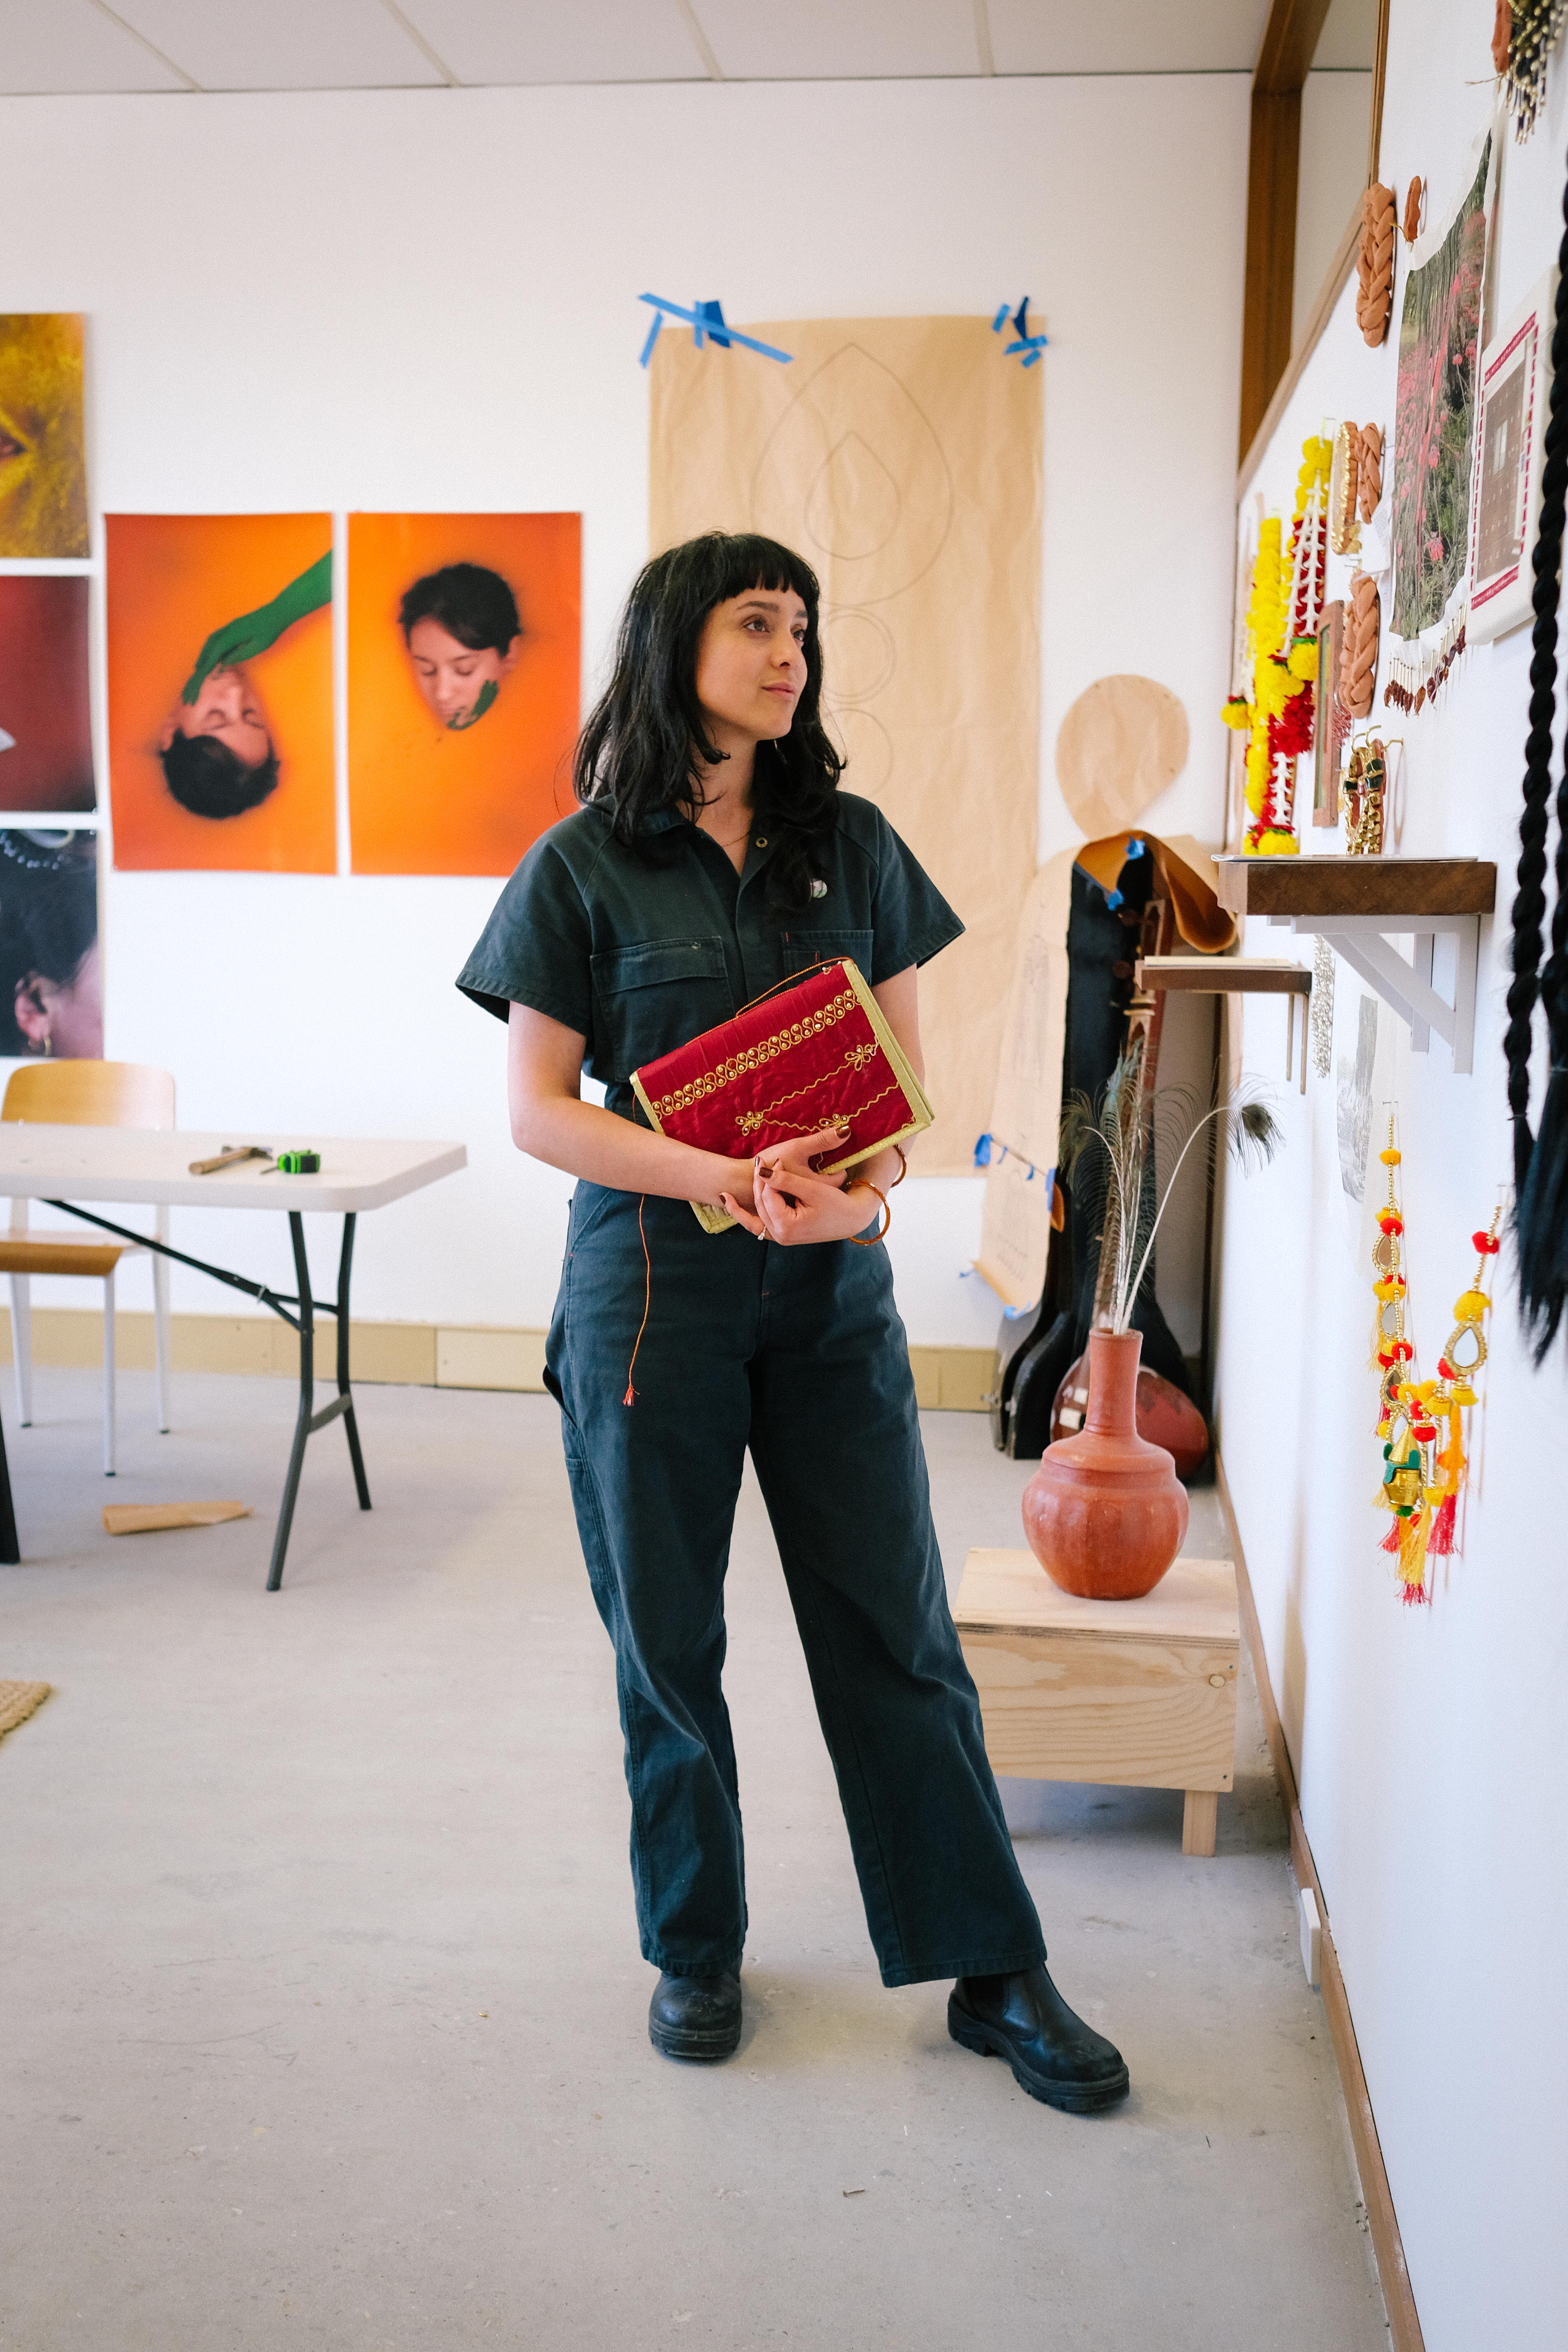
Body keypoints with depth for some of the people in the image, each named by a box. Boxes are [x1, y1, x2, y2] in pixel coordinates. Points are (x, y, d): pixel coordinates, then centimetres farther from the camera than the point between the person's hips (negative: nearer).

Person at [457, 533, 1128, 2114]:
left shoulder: (853, 846, 7)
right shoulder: (585, 865, -1)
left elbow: (905, 1064, 8)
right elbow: (537, 1107, -4)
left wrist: (863, 1189, -13)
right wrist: (721, 1177, -18)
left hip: (831, 1284, 2)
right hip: (650, 1284, -2)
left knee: (895, 1624, 5)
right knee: (667, 1637, 9)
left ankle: (991, 1969, 18)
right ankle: (695, 1949, 29)